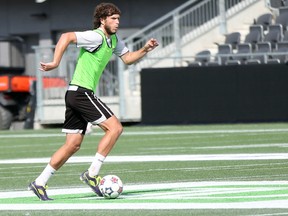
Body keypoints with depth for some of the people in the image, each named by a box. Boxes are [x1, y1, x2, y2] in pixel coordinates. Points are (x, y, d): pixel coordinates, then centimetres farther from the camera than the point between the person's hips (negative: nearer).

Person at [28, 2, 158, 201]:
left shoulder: (114, 40, 16)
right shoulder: (96, 37, -14)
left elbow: (127, 58, 28)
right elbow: (67, 36, -24)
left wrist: (145, 49, 11)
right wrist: (56, 62, -30)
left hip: (75, 95, 10)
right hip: (81, 92, -10)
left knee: (73, 145, 10)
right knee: (115, 127, -12)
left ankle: (40, 183, 11)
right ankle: (92, 174, -9)